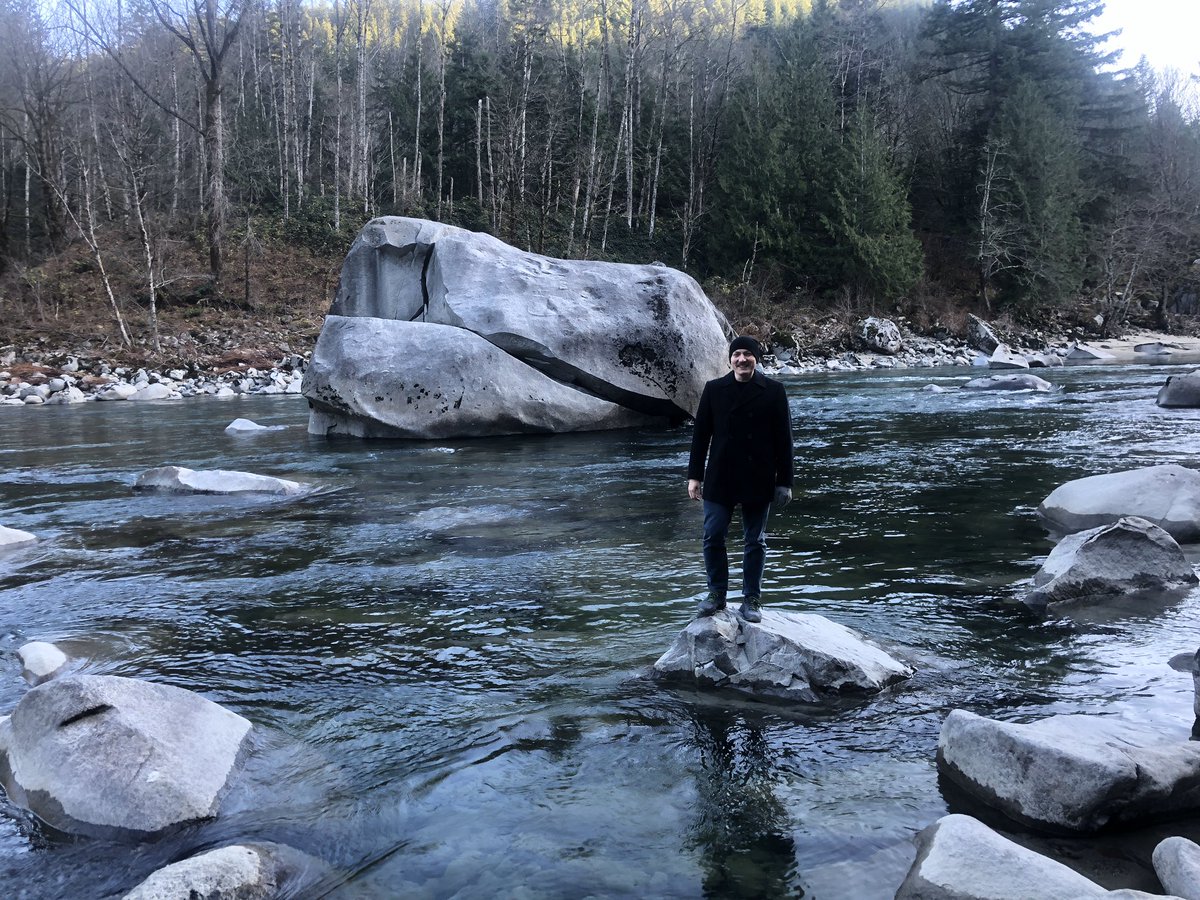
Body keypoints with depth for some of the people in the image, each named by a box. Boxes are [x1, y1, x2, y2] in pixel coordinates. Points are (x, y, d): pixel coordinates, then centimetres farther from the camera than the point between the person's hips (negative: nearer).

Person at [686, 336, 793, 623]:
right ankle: (716, 594, 18)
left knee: (755, 542, 7)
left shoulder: (773, 391, -1)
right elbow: (701, 434, 5)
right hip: (719, 478, 1)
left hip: (758, 481, -1)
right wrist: (694, 475, 2)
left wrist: (784, 481, -3)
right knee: (713, 537, 2)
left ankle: (751, 600, 18)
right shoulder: (714, 389, 3)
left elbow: (784, 439, 0)